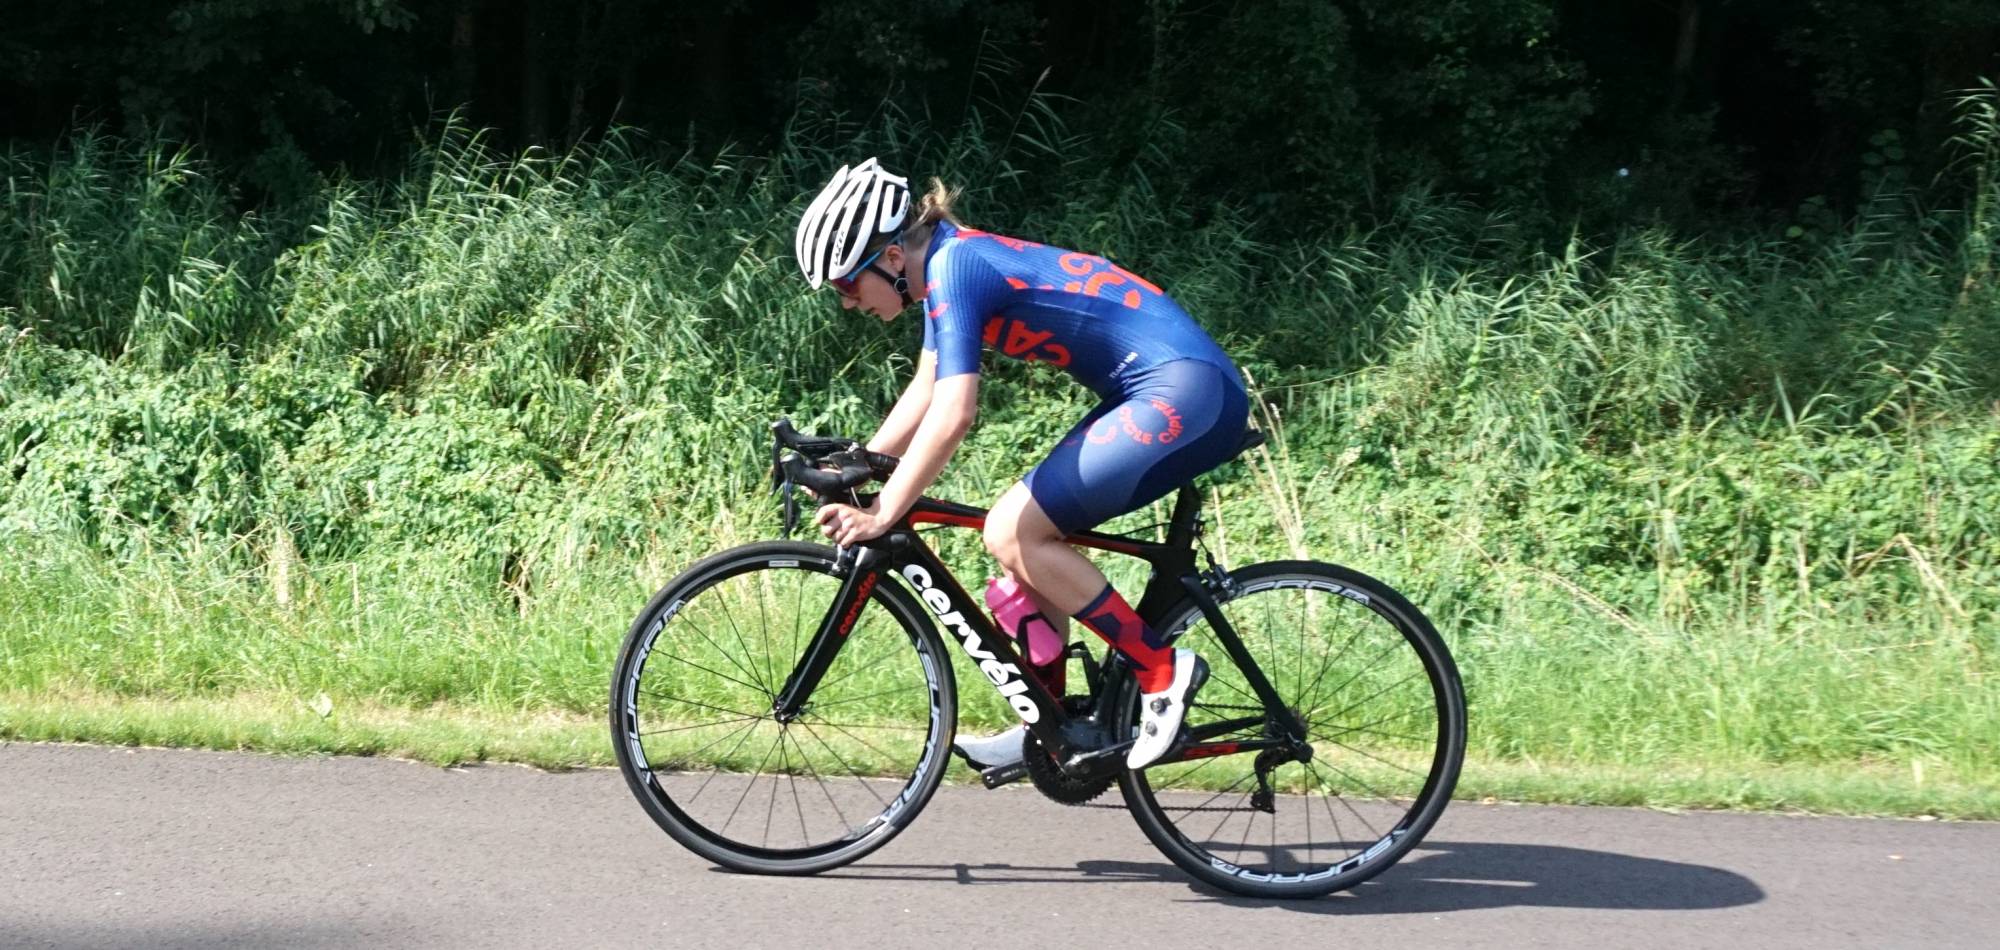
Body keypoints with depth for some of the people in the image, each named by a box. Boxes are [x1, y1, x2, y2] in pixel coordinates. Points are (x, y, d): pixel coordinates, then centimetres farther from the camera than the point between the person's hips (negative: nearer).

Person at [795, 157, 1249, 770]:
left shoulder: (953, 267, -15)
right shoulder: (950, 263, 14)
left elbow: (952, 414, -22)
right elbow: (925, 392, 20)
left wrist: (881, 514, -19)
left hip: (1186, 394, -10)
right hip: (1162, 393, 10)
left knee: (1013, 534, -11)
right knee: (1032, 538, 12)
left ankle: (1163, 671, -3)